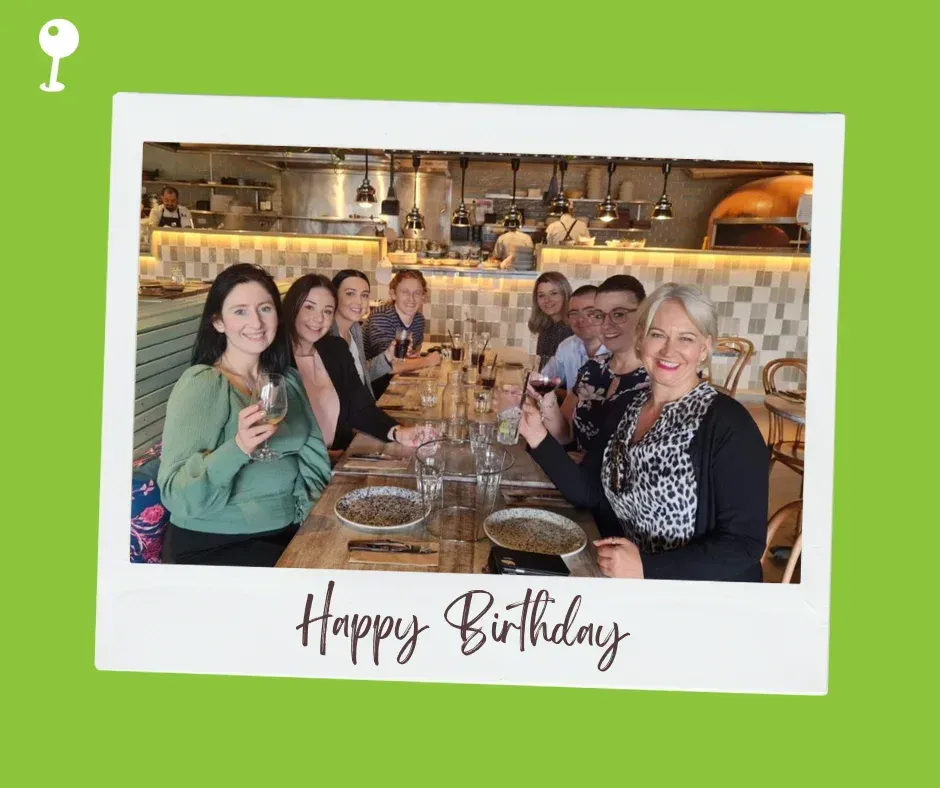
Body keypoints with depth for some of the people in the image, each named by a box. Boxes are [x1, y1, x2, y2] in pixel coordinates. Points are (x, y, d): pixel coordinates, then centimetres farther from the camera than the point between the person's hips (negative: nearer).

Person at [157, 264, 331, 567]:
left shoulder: (288, 379, 7)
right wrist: (237, 449, -36)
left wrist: (312, 515, -11)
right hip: (214, 544, -6)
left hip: (289, 530, 6)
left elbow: (313, 456, 5)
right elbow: (176, 494, -21)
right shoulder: (201, 384, -13)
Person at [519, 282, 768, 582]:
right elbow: (587, 491, 5)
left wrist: (645, 567, -23)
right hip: (625, 586, 5)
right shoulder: (625, 411, 4)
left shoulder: (729, 424, -15)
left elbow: (745, 544, -17)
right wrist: (539, 439, -7)